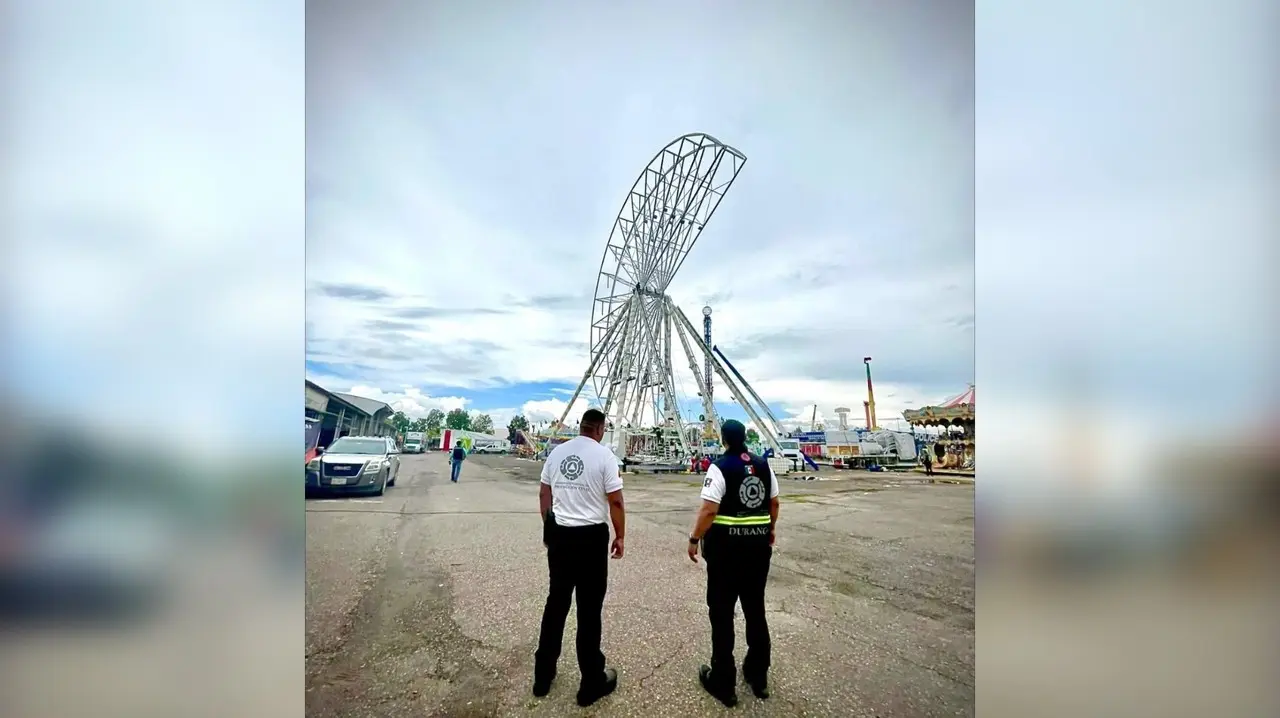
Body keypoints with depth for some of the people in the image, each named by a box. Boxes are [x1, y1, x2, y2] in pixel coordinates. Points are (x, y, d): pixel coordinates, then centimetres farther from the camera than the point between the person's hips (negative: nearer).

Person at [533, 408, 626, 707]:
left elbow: (544, 494, 11)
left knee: (556, 601, 19)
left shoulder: (556, 452, 3)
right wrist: (620, 537, 3)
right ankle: (592, 682, 24)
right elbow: (615, 501, -10)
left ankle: (543, 675, 33)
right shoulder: (604, 454, -11)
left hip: (558, 533, 5)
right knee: (589, 608, 8)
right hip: (591, 536, -5)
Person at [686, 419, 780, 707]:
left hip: (727, 545, -6)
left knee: (722, 614, 9)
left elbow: (708, 510, -21)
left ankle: (723, 683, 21)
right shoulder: (763, 465, 2)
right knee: (756, 610, 19)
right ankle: (758, 677, 34)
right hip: (759, 543, 6)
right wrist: (770, 529, 25)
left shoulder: (720, 467, -16)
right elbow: (774, 503, 10)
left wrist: (694, 538, -9)